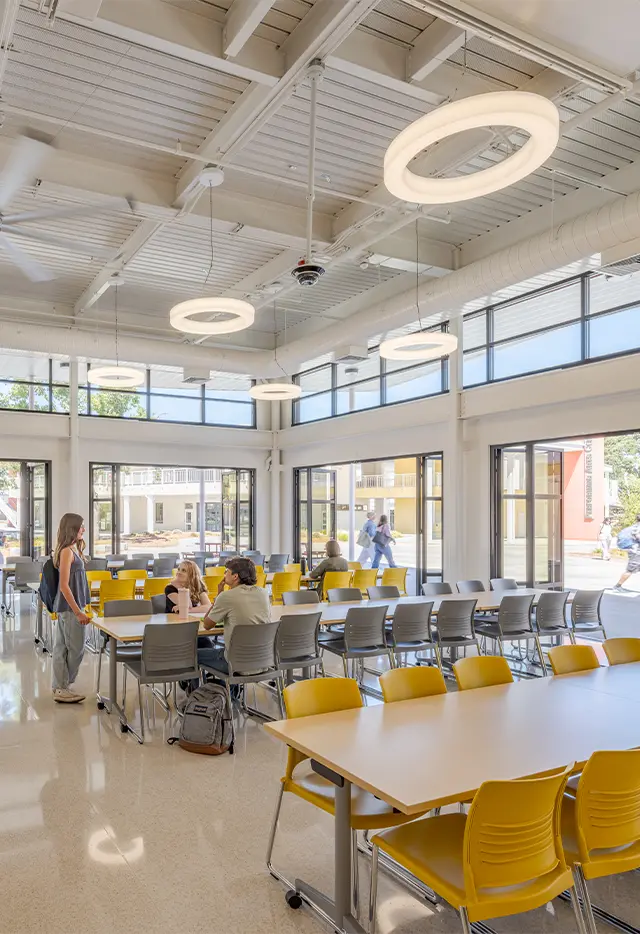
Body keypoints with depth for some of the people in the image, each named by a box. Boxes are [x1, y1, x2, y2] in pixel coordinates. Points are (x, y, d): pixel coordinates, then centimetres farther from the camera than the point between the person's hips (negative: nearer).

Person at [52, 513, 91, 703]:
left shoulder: (72, 549, 11)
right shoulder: (67, 551, -18)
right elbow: (64, 585, -21)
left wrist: (80, 607, 18)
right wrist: (78, 612, -20)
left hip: (67, 607, 9)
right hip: (70, 607, -9)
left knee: (63, 648, 14)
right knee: (75, 649, -1)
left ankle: (60, 687, 23)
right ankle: (62, 689, 8)